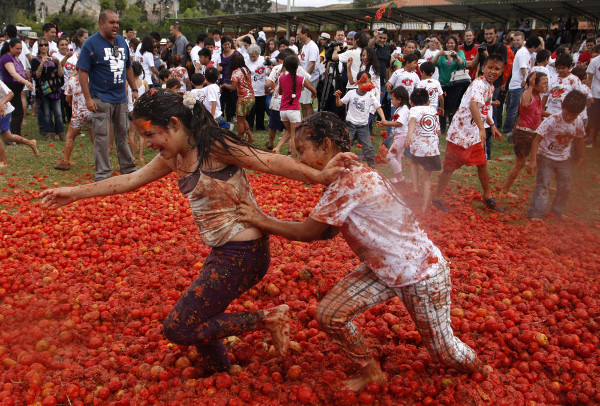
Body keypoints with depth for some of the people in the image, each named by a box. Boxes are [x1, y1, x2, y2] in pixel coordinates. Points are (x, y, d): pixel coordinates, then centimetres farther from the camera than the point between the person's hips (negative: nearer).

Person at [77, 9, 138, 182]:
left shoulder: (122, 41, 10)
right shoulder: (91, 43, -8)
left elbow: (128, 67, 20)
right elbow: (83, 72, -11)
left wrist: (134, 89, 16)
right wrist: (88, 98, -17)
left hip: (121, 98, 6)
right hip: (101, 99, -5)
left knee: (122, 134, 14)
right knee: (101, 137, -2)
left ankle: (128, 167, 25)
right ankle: (102, 173, 6)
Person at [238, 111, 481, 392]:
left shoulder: (350, 181, -30)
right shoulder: (345, 179, 0)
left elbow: (307, 232, -23)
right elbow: (324, 233, 1)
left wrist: (262, 221, -12)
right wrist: (267, 220, -3)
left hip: (421, 273, -8)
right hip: (383, 271, 8)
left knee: (441, 349, 10)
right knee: (328, 314, -3)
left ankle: (476, 367, 46)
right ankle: (371, 373, 21)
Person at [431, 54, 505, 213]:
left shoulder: (491, 87, 11)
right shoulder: (479, 84, -20)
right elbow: (473, 105, -39)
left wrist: (492, 125, 24)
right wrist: (482, 128, -48)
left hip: (475, 133, 9)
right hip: (460, 131, -8)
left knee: (482, 164, 14)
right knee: (450, 166, 0)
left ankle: (487, 196, 31)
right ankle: (437, 198, 12)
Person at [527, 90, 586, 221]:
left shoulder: (578, 122, -8)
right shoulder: (552, 121, -24)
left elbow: (578, 139, 11)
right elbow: (537, 139, -23)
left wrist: (581, 156, 22)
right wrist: (533, 160, -27)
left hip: (563, 159, 5)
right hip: (545, 156, -5)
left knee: (565, 187, 10)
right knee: (543, 185, -11)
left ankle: (557, 211, 28)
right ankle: (535, 214, -9)